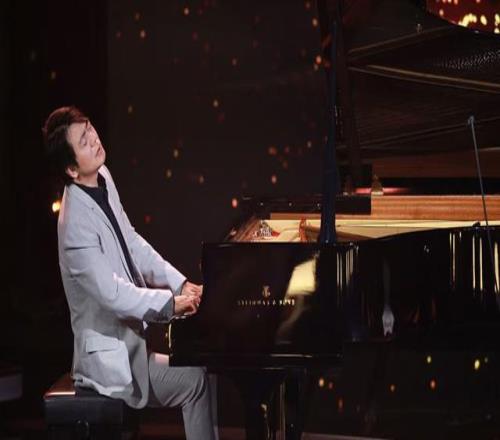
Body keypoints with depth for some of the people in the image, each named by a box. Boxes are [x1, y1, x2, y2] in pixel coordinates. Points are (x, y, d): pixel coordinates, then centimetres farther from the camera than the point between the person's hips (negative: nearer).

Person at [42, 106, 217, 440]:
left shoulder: (104, 179, 1)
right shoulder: (77, 223, -27)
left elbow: (134, 245, 11)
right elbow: (112, 294, -27)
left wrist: (181, 284, 4)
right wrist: (172, 302, -21)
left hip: (130, 334, 9)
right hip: (111, 357, -9)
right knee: (196, 381, -16)